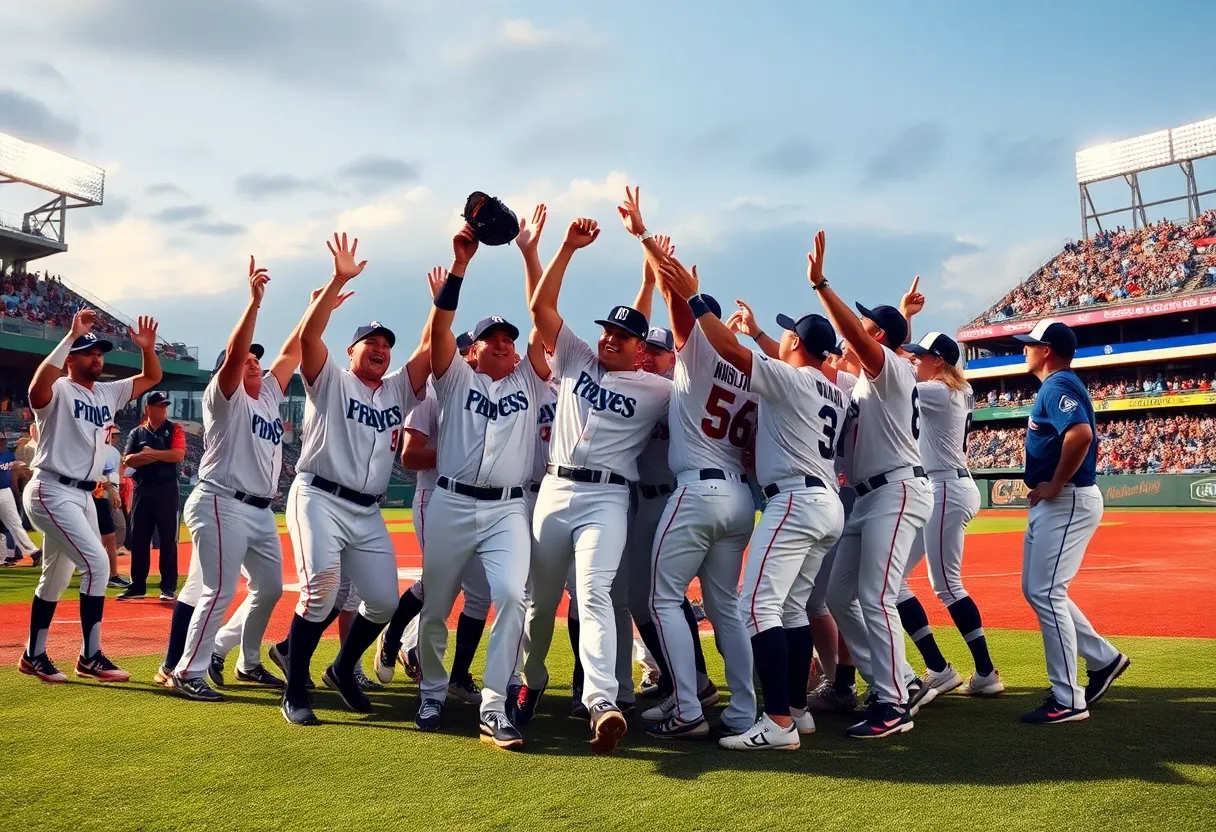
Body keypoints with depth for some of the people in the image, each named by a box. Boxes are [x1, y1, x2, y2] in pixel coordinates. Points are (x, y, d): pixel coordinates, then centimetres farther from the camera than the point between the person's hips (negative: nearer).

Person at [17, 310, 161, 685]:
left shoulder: (108, 392, 12)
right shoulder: (58, 390, -10)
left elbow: (152, 377, 14)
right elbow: (38, 387, -34)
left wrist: (147, 347, -5)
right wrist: (71, 336, -35)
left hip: (83, 495, 9)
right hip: (52, 493, -9)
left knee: (57, 577, 16)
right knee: (97, 563, -17)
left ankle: (34, 655, 29)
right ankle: (90, 657, -9)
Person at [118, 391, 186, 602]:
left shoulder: (174, 429, 3)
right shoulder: (136, 433, 10)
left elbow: (178, 455, -12)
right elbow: (128, 460, -3)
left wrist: (151, 453, -7)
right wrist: (161, 456, -13)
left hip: (166, 489, -3)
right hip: (142, 490, 3)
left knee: (168, 539, -1)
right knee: (138, 539, 5)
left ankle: (169, 587, 3)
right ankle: (137, 586, 14)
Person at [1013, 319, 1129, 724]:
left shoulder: (1058, 386, -15)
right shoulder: (1059, 385, 17)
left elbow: (1081, 434, -32)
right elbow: (1089, 433, 26)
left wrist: (1055, 485, -23)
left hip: (1066, 503, -11)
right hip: (1050, 505, 11)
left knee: (1046, 593, -10)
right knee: (1036, 590, 16)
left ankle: (1068, 701, -5)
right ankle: (1103, 659, 25)